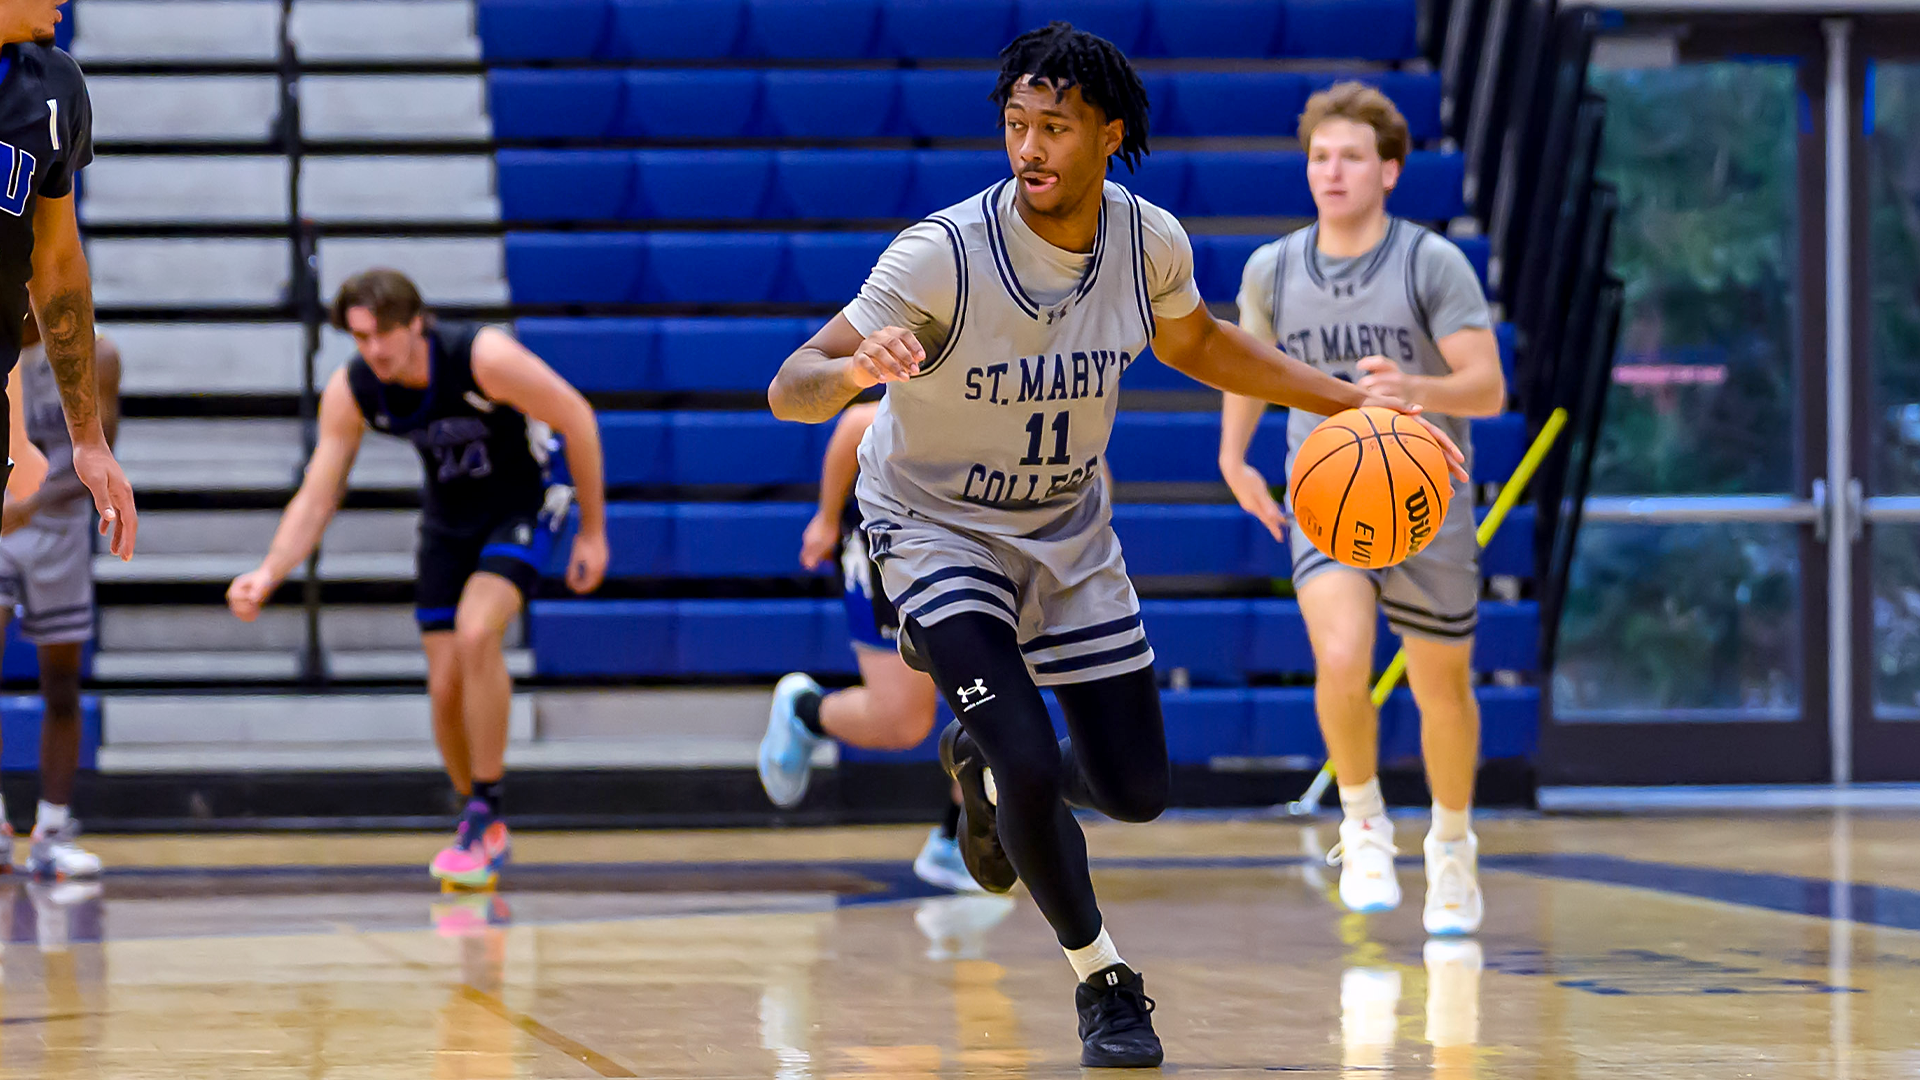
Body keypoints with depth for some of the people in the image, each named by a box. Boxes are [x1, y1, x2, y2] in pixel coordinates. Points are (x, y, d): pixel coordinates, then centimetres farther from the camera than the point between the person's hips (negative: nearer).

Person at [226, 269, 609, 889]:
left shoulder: (484, 358, -30)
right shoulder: (350, 393, -17)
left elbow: (576, 420, -18)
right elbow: (316, 497, -11)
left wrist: (593, 531, -13)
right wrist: (269, 574, -29)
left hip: (519, 512, -5)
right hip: (447, 524, 5)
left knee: (476, 633, -29)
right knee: (445, 687, -2)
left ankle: (487, 816, -18)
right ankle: (480, 828, 21)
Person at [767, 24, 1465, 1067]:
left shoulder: (1150, 244, -14)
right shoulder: (943, 254, -28)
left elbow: (1193, 341, 10)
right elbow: (788, 392, -30)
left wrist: (1348, 400, 4)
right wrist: (857, 368, -53)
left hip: (1069, 529, 5)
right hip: (939, 528, -5)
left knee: (1136, 790, 8)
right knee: (1033, 767, -22)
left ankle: (985, 756, 41)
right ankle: (1102, 981, 3)